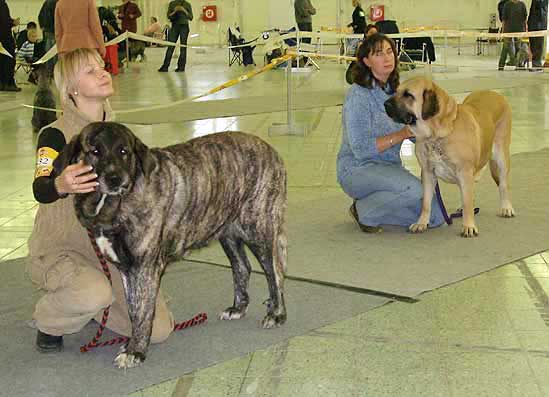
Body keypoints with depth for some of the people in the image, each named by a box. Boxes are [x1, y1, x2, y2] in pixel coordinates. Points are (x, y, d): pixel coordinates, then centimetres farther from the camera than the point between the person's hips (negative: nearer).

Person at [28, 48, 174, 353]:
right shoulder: (55, 135, -14)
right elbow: (40, 189, -32)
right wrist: (61, 185, -55)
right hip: (58, 250, -5)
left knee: (158, 329, -6)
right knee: (95, 295, -38)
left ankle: (89, 298, 20)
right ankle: (49, 321, -3)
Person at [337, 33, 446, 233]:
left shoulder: (395, 90, 7)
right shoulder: (358, 94, -16)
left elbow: (414, 132, 13)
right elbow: (360, 149, -21)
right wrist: (400, 135, -25)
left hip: (391, 167, 8)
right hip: (358, 169, -7)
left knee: (435, 216, -6)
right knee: (414, 189, -33)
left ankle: (375, 204, 11)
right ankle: (363, 210, -9)